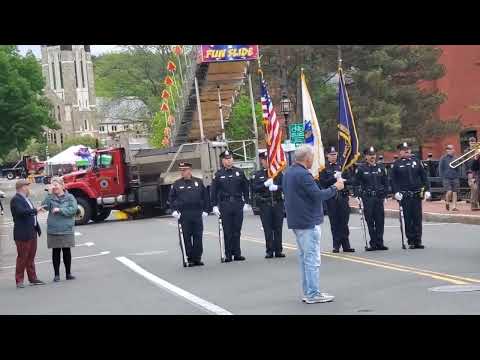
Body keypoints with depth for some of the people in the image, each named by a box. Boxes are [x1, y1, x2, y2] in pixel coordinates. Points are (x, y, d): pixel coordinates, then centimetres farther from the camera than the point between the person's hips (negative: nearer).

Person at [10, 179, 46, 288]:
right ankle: (19, 280, 4)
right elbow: (21, 212, -28)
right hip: (23, 234, -9)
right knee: (22, 257, -3)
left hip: (32, 233, 9)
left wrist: (37, 228, 17)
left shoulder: (26, 199, 17)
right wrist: (35, 210, -22)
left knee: (31, 257, 14)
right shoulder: (15, 200, -12)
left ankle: (32, 278, 20)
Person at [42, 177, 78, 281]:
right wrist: (49, 194, -15)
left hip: (66, 230, -1)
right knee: (56, 252, 5)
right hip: (53, 230, 1)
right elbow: (45, 206, -12)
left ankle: (68, 273, 17)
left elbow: (73, 209, -11)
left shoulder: (69, 197, 1)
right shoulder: (50, 197, 4)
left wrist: (60, 210, -15)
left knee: (67, 251, 6)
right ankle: (56, 274, 12)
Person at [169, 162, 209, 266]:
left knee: (198, 236, 1)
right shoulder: (177, 184, 6)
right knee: (187, 237, -1)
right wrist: (174, 210, -3)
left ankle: (197, 258, 7)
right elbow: (171, 198, 9)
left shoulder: (199, 182, 7)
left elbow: (205, 197, 11)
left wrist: (205, 210, 5)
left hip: (197, 214, 1)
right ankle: (190, 259, 5)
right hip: (183, 215, -1)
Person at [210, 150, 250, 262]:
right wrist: (215, 206, -3)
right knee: (227, 231, 0)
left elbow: (245, 188, 11)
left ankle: (237, 254, 10)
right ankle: (228, 255, 4)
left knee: (237, 231, 5)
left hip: (238, 204, 2)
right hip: (224, 205, -1)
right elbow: (214, 191, 3)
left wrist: (246, 202, 5)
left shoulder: (239, 172, 7)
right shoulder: (218, 175, 3)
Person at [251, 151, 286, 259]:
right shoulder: (257, 175, 7)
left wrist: (277, 187, -17)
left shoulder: (278, 173, 9)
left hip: (278, 203, 1)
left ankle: (278, 250, 9)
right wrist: (265, 184, -16)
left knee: (278, 228, 3)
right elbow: (254, 188, -3)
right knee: (268, 229, -1)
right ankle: (270, 251, 5)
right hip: (265, 205, -1)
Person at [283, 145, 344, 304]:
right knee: (312, 259, -6)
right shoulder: (303, 174, -19)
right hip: (308, 222, -10)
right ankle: (313, 294, -4)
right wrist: (335, 187, -9)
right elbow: (318, 195, -22)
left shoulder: (288, 173, 11)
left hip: (296, 221, 10)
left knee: (304, 257, 14)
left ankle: (307, 292, 18)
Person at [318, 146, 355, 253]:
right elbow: (322, 183, -9)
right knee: (334, 222, 1)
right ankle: (336, 245, 7)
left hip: (343, 197, 3)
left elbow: (349, 181, 12)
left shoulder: (342, 167, 14)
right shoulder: (324, 168, 2)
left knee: (344, 221, 1)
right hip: (331, 199, -3)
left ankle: (346, 245, 5)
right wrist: (334, 178, -18)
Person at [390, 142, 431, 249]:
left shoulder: (416, 163, 12)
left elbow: (424, 177, 11)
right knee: (408, 219, 0)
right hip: (404, 196, -2)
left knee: (417, 218, 1)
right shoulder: (396, 165, 5)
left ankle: (418, 241, 5)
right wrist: (396, 192, -12)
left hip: (417, 195, 2)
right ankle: (411, 241, 6)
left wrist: (427, 190, 2)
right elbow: (393, 180, 1)